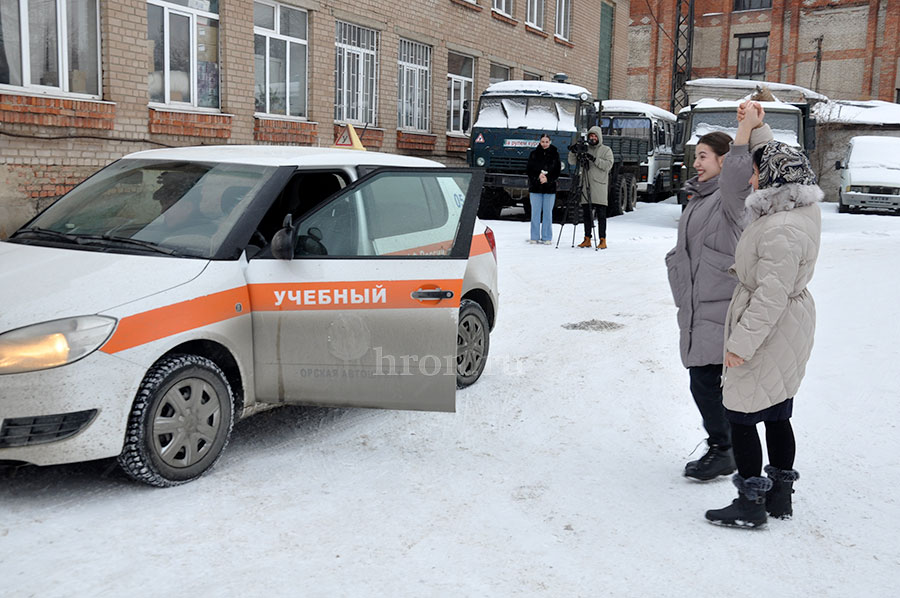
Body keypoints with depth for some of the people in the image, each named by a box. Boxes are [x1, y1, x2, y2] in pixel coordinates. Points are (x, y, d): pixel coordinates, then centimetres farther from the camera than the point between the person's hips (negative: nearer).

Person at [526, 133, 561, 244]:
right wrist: (538, 176, -14)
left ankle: (547, 237, 8)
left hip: (550, 187, 0)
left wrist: (548, 179, -14)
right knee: (535, 212, 2)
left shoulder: (555, 154, 5)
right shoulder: (534, 154, 5)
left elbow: (557, 172, 2)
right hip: (535, 186, 0)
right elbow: (529, 170, 2)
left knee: (548, 212, 2)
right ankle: (534, 237, 8)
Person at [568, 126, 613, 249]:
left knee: (601, 214, -5)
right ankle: (587, 239, 11)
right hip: (585, 185, 4)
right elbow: (572, 162, 9)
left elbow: (608, 165, -8)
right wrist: (573, 151, -9)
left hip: (599, 186, -4)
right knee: (586, 214, 5)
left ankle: (602, 240, -3)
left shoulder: (606, 150, 5)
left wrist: (595, 159, -18)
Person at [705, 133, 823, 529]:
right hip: (788, 329, 11)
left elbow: (772, 295, -29)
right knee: (778, 414, 19)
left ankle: (750, 504, 12)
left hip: (769, 333, -11)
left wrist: (742, 342, -25)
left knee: (741, 416, 1)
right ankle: (780, 496, 31)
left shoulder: (781, 229, -27)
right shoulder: (803, 209, 4)